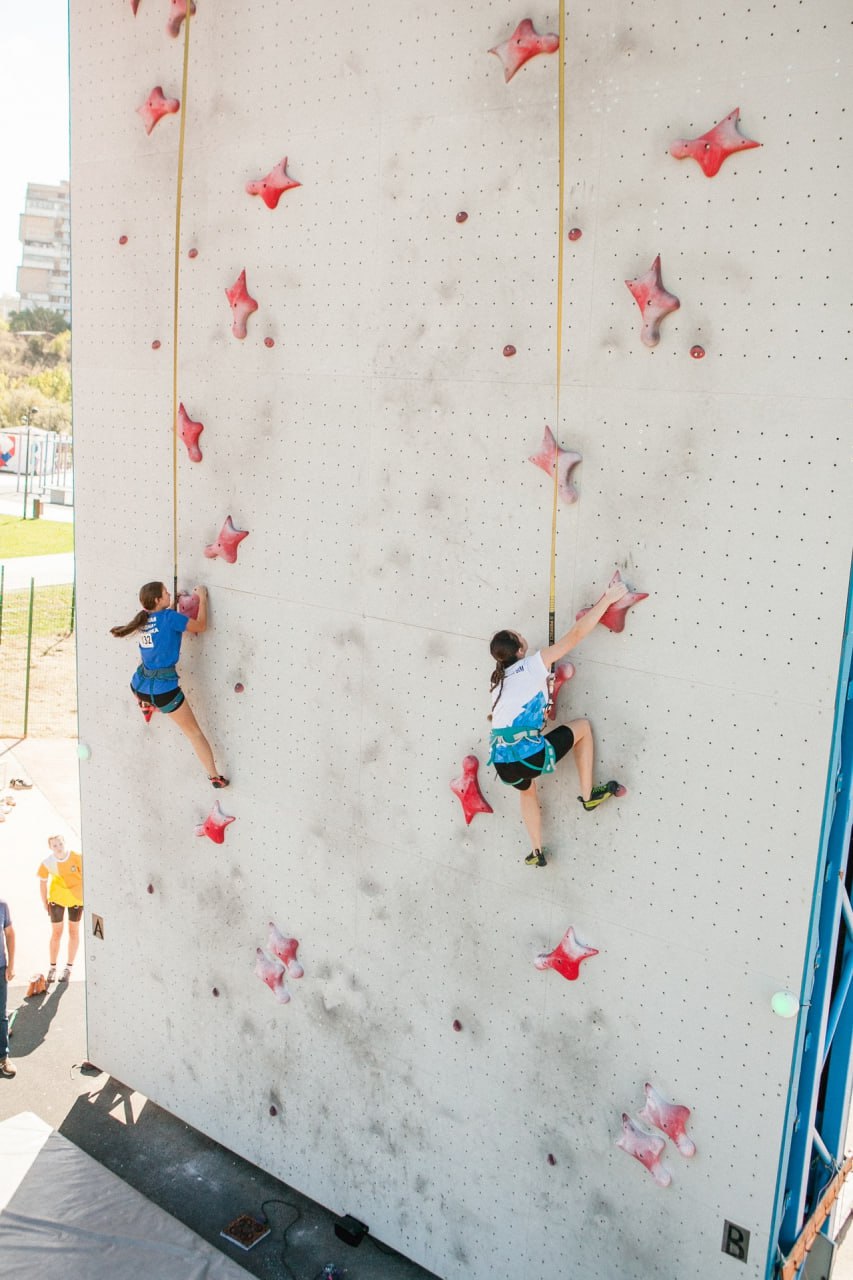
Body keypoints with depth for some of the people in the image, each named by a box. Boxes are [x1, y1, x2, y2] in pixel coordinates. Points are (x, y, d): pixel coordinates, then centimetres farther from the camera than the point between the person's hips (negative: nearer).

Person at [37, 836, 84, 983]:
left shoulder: (77, 858, -22)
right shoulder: (47, 863, -18)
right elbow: (43, 882, -3)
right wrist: (44, 902, 3)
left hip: (76, 897, 0)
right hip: (57, 898, 0)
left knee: (73, 931, 10)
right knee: (56, 933, 5)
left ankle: (69, 967, 23)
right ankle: (52, 967, 20)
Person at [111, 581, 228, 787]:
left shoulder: (144, 620, 6)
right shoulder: (169, 616, -14)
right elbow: (201, 627, -6)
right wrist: (202, 598, 4)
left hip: (139, 687, 5)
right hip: (164, 691, -5)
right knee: (194, 732, 9)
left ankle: (146, 705, 62)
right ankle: (215, 776, 12)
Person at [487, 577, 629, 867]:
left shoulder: (499, 681, 19)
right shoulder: (533, 665, 1)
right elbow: (576, 635, -2)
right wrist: (608, 600, 2)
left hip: (503, 764, 6)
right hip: (529, 754, -6)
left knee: (527, 790, 39)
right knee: (582, 727, 18)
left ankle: (536, 852, 34)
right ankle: (588, 796, 20)